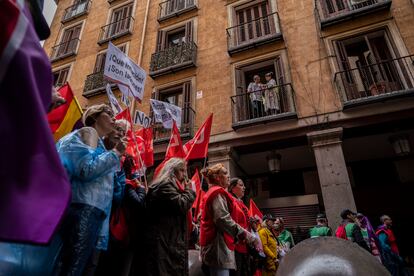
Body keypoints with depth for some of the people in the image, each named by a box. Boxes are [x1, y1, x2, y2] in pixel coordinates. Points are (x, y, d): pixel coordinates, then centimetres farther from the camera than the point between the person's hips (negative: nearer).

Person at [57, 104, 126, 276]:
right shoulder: (86, 134, 1)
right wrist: (115, 153, -7)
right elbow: (86, 170, -17)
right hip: (83, 210, -9)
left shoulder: (99, 143, 26)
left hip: (93, 211, 9)